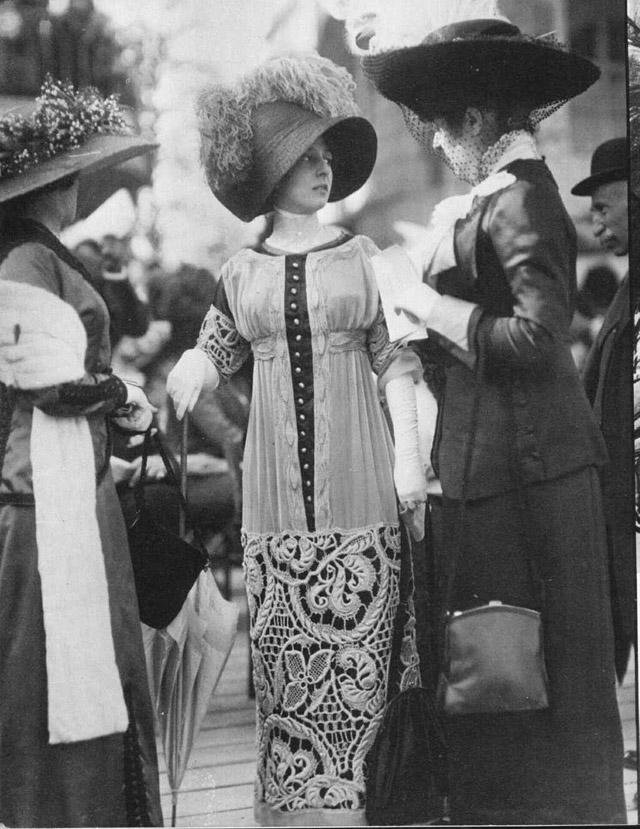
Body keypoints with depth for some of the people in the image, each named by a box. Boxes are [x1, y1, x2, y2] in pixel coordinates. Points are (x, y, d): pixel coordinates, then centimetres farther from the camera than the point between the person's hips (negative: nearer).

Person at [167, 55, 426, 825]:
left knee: (356, 642, -3)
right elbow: (210, 354, 12)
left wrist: (410, 452, -2)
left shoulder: (364, 257, 7)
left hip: (356, 480, -1)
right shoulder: (241, 272, 10)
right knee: (283, 649, 1)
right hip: (275, 487, 1)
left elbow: (396, 360, 7)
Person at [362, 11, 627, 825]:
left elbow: (537, 336, -21)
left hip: (522, 462, -9)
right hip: (495, 459, 9)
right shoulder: (493, 196, 14)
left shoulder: (518, 198, -13)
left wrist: (432, 307, -12)